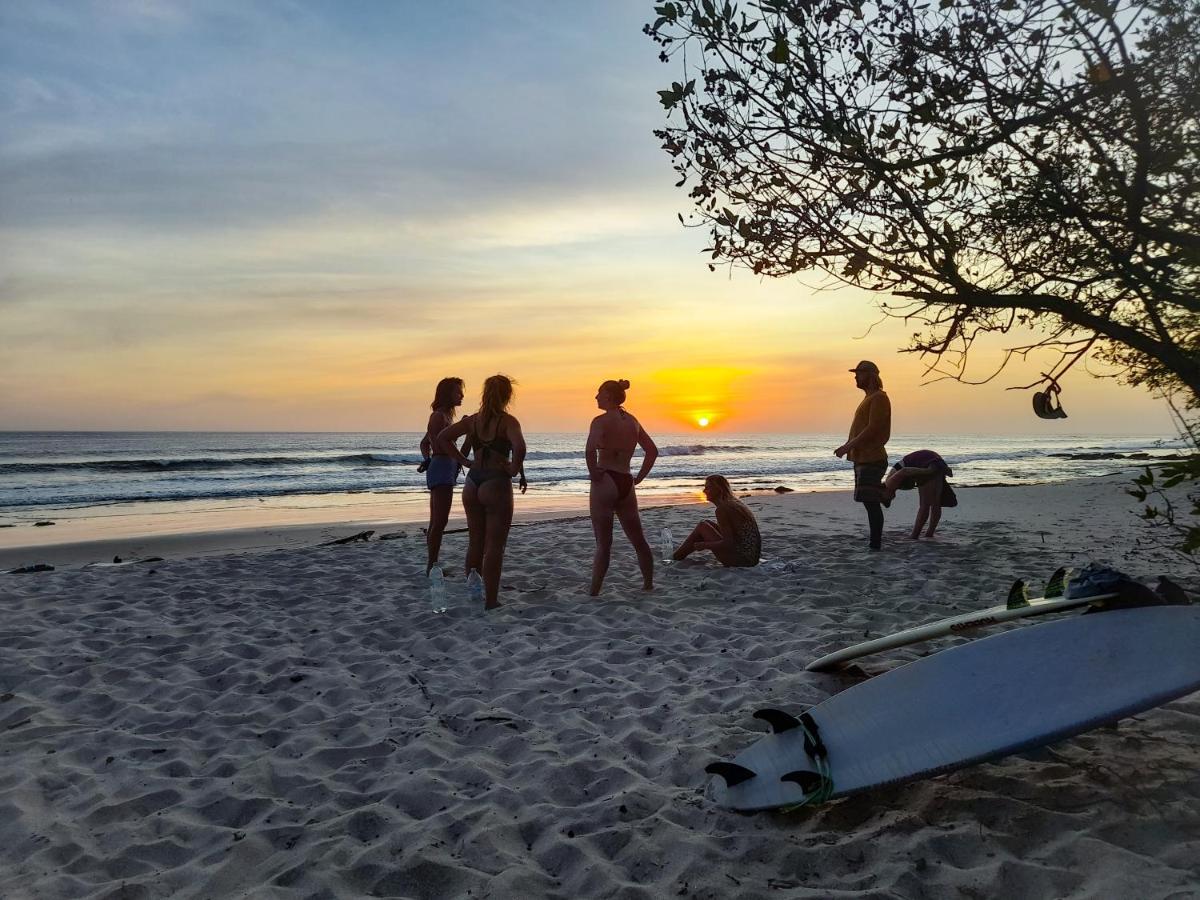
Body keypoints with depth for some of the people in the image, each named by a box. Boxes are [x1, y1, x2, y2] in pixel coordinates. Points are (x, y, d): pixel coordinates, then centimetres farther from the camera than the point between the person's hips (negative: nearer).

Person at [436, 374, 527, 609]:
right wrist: (516, 469, -13)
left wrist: (463, 461, 7)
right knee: (494, 546, 2)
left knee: (475, 543, 17)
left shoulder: (472, 420, 5)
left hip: (472, 484, 6)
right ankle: (490, 601, 5)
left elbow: (442, 438, 8)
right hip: (496, 485, -6)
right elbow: (519, 447, -29)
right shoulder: (507, 421, -11)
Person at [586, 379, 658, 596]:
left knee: (603, 544, -3)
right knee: (639, 540, 17)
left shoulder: (601, 420, -8)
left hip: (605, 483, -6)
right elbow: (652, 451, 17)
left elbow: (590, 450, -26)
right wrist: (639, 477, 17)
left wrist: (593, 473, -13)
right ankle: (648, 585, 26)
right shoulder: (632, 421, 12)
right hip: (626, 484, 6)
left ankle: (594, 593, 0)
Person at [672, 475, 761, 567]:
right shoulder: (737, 503, 13)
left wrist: (704, 545, -6)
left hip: (741, 559, -9)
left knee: (702, 527, 5)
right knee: (709, 525, 20)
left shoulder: (722, 509, -15)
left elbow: (728, 543, -20)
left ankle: (676, 557, 19)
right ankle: (679, 555, 32)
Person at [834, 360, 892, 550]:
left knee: (871, 502, -10)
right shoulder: (869, 398, 20)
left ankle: (875, 545, -9)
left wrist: (848, 446, -20)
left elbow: (872, 429, -19)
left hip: (871, 459, -10)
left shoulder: (878, 398, -10)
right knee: (870, 502, 11)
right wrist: (848, 447, 15)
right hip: (863, 458, 10)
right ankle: (874, 543, 16)